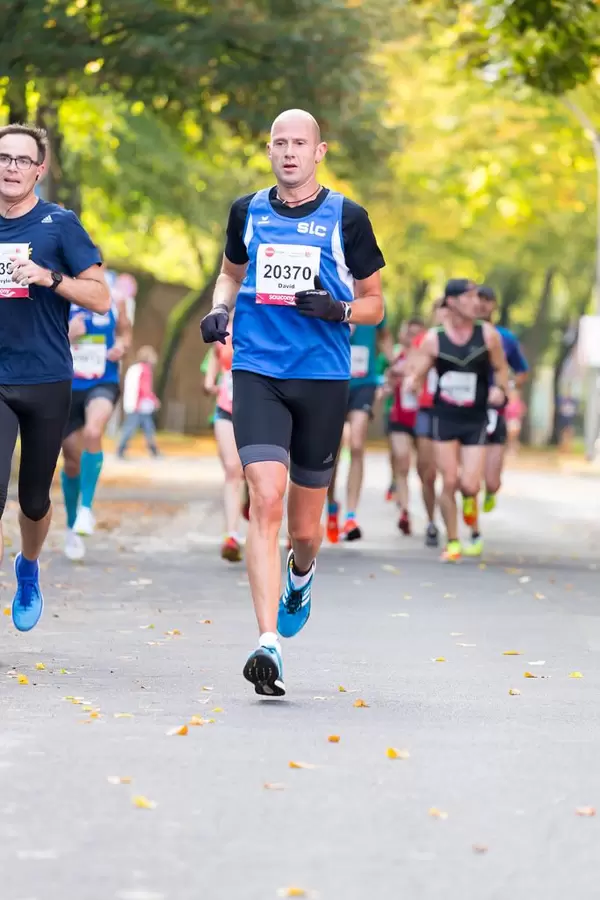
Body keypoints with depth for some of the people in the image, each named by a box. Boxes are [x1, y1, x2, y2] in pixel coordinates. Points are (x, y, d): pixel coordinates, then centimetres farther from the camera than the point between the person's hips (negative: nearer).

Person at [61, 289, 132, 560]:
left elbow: (125, 332, 17)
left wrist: (121, 347, -6)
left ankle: (86, 509, -22)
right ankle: (72, 528, 29)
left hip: (103, 384, -1)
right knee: (72, 462, 8)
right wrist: (67, 335, -24)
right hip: (67, 387, 1)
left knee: (93, 432, -32)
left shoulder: (115, 302, -1)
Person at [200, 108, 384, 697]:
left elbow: (374, 303, 8)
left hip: (323, 381, 0)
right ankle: (268, 644, -23)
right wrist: (219, 308, 6)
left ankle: (300, 577, 47)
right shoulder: (247, 212, 8)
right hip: (257, 375, 0)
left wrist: (339, 310, -13)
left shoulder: (346, 218, 2)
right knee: (266, 499, -18)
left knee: (304, 526, 8)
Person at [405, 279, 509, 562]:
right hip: (445, 418, 0)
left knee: (469, 486, -10)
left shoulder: (488, 334, -3)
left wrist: (500, 389, -12)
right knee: (449, 483, -3)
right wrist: (409, 382, -22)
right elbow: (416, 374, 1)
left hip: (476, 420, 0)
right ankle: (452, 542, 12)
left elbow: (501, 369, 8)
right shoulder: (434, 339, -4)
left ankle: (470, 499, 29)